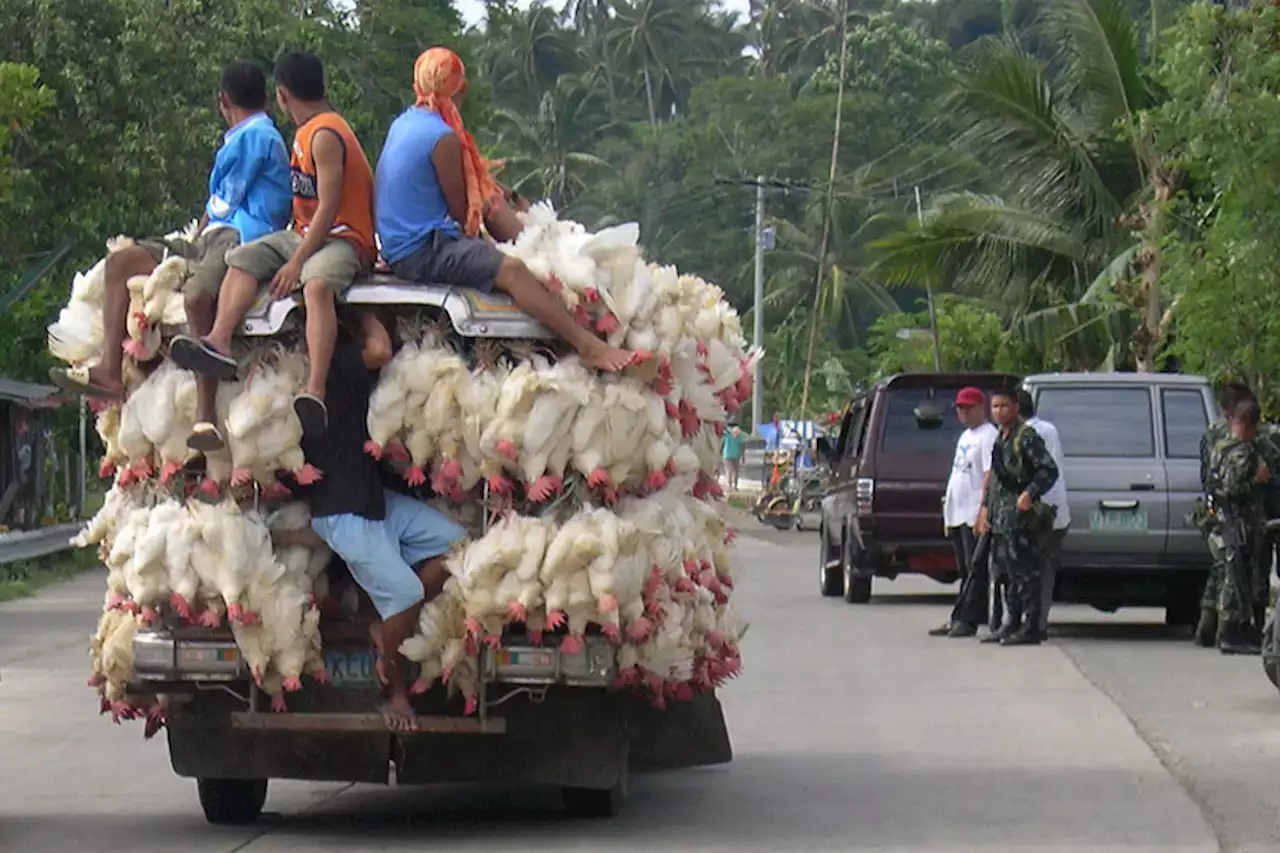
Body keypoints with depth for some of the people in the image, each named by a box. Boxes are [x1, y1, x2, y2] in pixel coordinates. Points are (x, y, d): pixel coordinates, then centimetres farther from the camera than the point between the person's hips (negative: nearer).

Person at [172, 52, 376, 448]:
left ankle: (316, 393, -56)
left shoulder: (325, 136, -13)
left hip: (343, 239, -10)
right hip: (304, 233, 10)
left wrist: (297, 262, -22)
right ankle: (220, 343, -29)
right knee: (242, 259, -5)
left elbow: (328, 207, -20)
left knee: (317, 284, -38)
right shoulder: (307, 133, 17)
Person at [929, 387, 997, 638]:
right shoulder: (965, 437, 21)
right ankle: (959, 620, 12)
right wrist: (948, 513, 22)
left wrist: (983, 511, -22)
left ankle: (965, 620, -11)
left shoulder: (988, 436, -9)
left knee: (975, 570, -8)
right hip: (958, 514, 10)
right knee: (965, 571, 11)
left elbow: (990, 476, -16)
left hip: (975, 515, -10)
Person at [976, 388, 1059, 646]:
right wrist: (986, 507, 22)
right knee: (1006, 569, 13)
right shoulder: (1000, 439, 19)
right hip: (1001, 517, 10)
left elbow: (1049, 471, -16)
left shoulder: (1026, 437, -10)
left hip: (1020, 515, -10)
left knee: (1024, 571, -10)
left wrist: (1029, 494, -27)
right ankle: (1013, 623, 19)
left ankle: (1030, 628, -10)